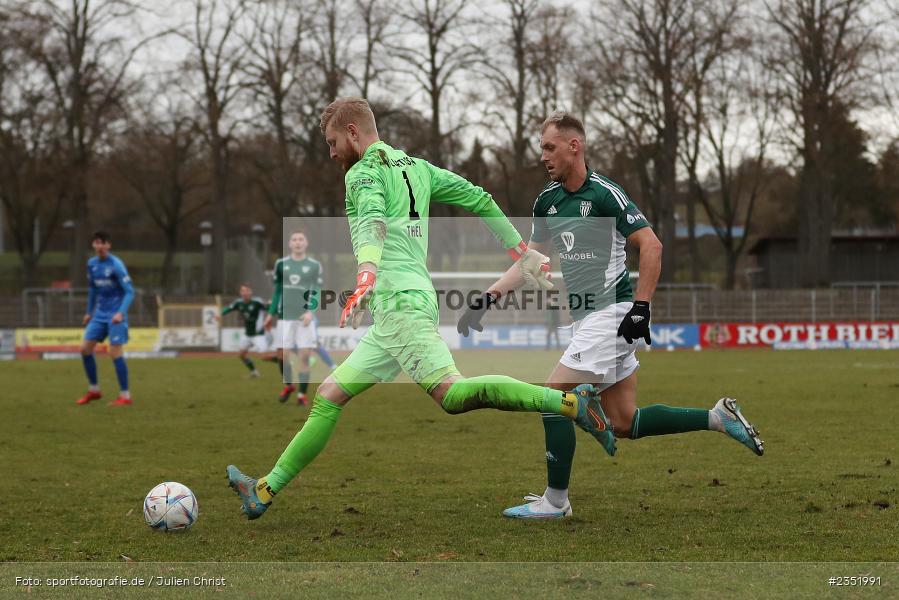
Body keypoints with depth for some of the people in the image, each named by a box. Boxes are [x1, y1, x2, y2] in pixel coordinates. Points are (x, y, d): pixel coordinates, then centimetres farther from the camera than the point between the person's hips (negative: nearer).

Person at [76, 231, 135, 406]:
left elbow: (129, 292, -15)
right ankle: (94, 390, 17)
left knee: (115, 352, -11)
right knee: (85, 348, 3)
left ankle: (125, 395, -3)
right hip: (99, 314, 7)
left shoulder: (116, 265, -14)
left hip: (115, 315, -7)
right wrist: (89, 312, 22)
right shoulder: (92, 264, 7)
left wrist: (121, 312, -27)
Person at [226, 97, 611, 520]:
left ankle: (570, 402, -30)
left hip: (398, 301, -10)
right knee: (328, 397, 10)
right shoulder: (417, 167, 24)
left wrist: (365, 280, -39)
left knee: (450, 393, -23)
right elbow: (479, 199, 24)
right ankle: (265, 492, 11)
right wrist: (521, 252, 29)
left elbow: (372, 223, -22)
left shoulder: (364, 172, -1)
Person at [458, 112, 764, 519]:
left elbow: (651, 245, -16)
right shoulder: (548, 200, 11)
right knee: (624, 424, 8)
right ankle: (719, 417, 18)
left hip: (611, 314, -9)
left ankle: (555, 501, -1)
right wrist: (490, 296, 7)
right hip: (587, 318, 9)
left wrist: (641, 307, -21)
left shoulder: (604, 194, -14)